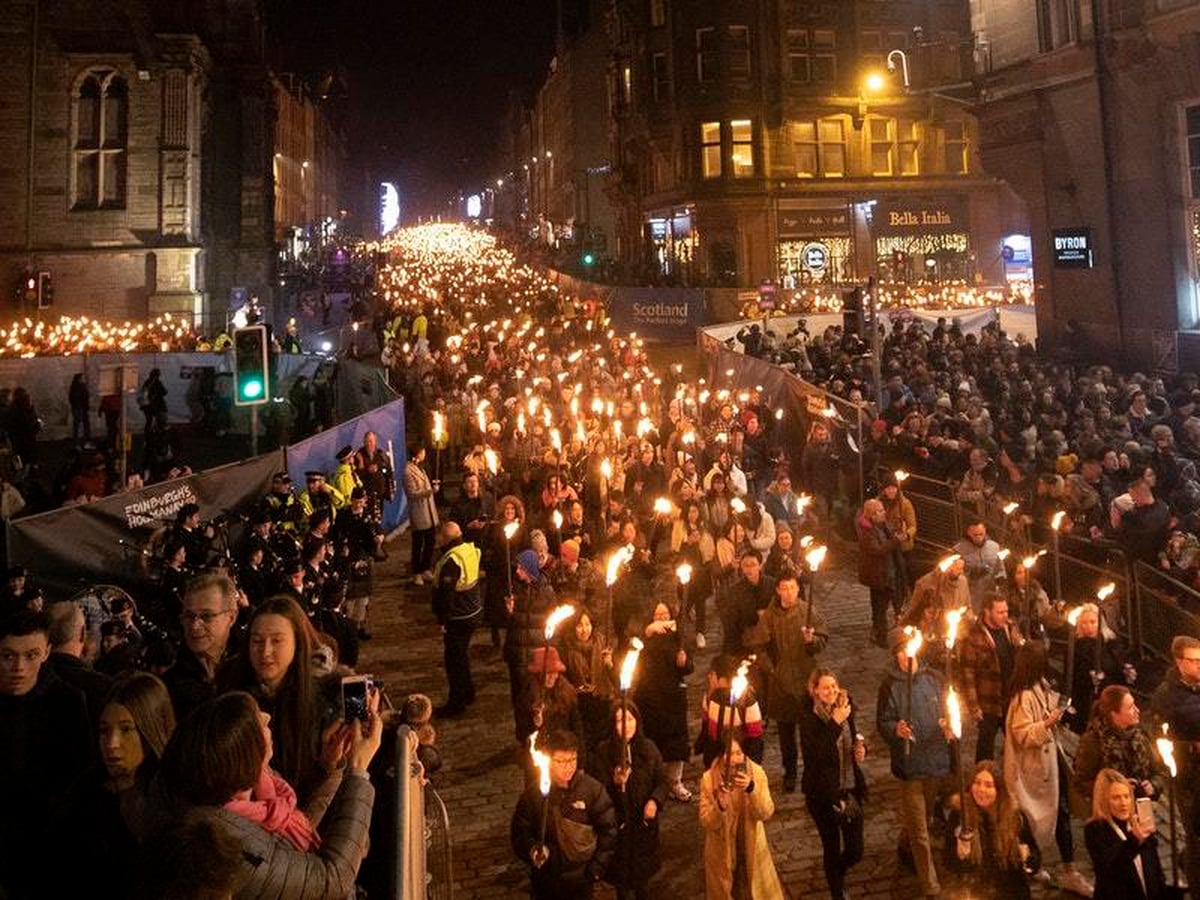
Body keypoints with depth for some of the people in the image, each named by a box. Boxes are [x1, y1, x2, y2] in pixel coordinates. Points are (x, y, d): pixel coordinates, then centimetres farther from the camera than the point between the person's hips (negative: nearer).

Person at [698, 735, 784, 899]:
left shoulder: (756, 772, -15)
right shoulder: (709, 779, -17)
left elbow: (766, 813, -19)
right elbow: (706, 823, -16)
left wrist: (751, 789, -35)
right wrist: (719, 806, -35)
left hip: (751, 847, 1)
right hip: (722, 851, -1)